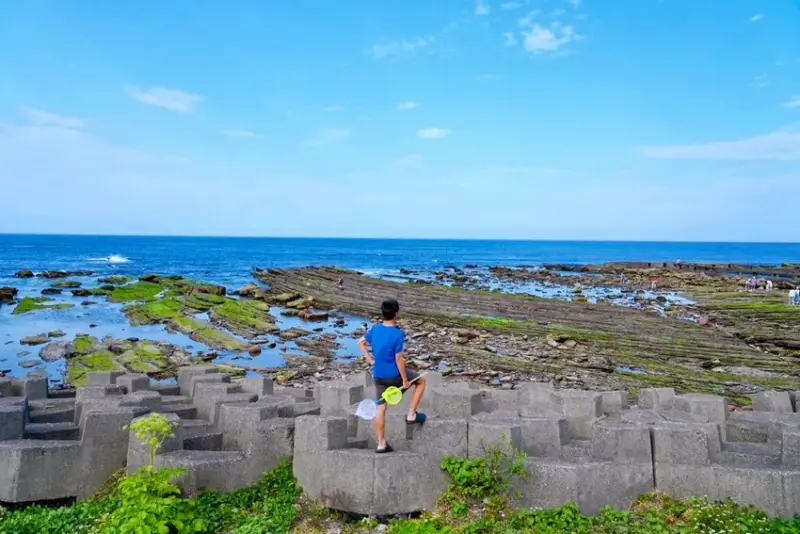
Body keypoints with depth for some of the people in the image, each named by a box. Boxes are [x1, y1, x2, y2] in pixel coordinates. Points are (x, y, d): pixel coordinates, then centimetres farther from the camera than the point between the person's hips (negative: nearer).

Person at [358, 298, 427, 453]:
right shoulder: (397, 334, -21)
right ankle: (411, 415, 18)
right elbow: (399, 359, -20)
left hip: (378, 375, 6)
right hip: (394, 375, -6)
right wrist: (405, 379, -11)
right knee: (421, 380, 18)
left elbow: (361, 342, 13)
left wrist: (370, 359, 15)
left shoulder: (375, 328, 0)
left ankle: (381, 444, 19)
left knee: (381, 407, 13)